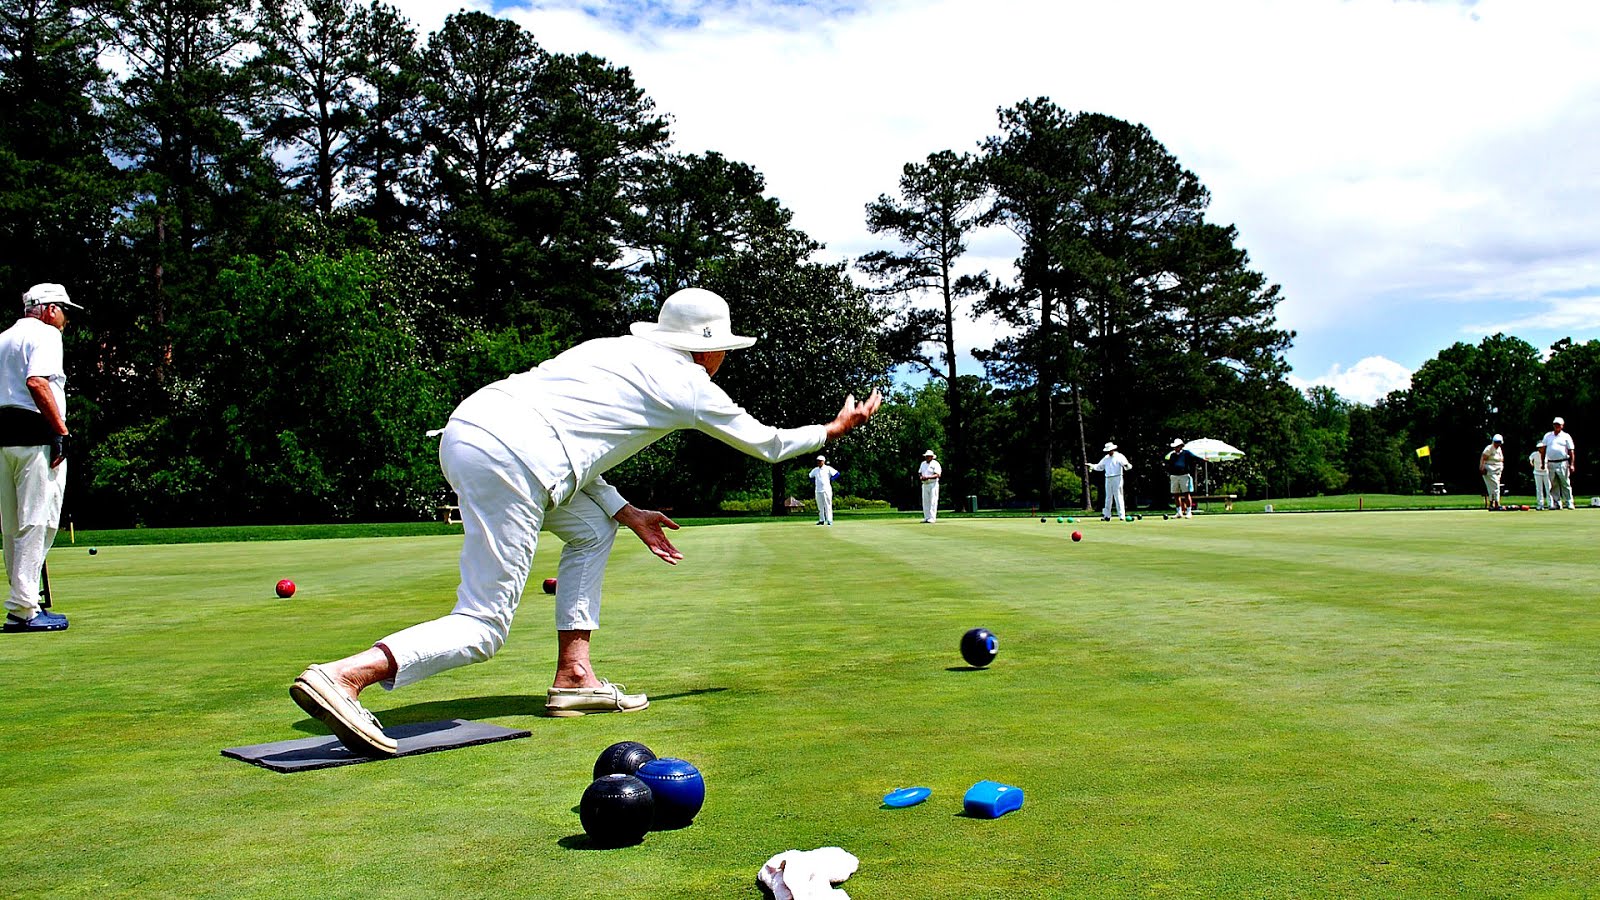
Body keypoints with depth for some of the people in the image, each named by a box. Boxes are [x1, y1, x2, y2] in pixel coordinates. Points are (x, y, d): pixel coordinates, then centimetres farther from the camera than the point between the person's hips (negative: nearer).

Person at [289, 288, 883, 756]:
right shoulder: (689, 384, 8)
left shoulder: (613, 349, 27)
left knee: (592, 528, 26)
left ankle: (573, 678, 20)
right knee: (483, 629, -6)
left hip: (466, 427, 9)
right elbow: (768, 444, 21)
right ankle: (343, 677, -26)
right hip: (510, 459, -9)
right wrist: (834, 429, 37)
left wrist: (627, 512, 24)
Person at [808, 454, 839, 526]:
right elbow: (810, 476, 27)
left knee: (828, 506, -6)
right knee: (820, 506, 7)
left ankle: (829, 520, -6)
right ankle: (821, 520, 13)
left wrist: (830, 480, -8)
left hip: (826, 490, -5)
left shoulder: (828, 468, -2)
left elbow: (837, 473, -5)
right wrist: (813, 482, 13)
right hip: (818, 490, 5)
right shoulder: (815, 470, 13)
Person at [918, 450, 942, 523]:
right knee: (925, 502, 6)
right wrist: (921, 477, -4)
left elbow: (937, 475, -15)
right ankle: (926, 518, 9)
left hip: (933, 484, -7)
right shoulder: (923, 464, 16)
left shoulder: (935, 464, -6)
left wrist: (928, 477, -25)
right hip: (925, 484, 7)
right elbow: (919, 473, 19)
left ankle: (932, 518, -9)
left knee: (933, 502, -8)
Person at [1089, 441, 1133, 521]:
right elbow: (1099, 467, 22)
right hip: (1108, 479, 6)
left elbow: (1127, 466, -13)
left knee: (1118, 497, -9)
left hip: (1117, 478, -6)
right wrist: (1091, 466, 6)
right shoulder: (1105, 458, 15)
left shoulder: (1119, 456, -3)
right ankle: (1107, 516, 12)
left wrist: (1127, 465, -36)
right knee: (1108, 497, 8)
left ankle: (1121, 515, -8)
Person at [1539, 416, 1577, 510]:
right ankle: (1556, 503, 8)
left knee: (1565, 484, -4)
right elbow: (1543, 450, 15)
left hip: (1563, 463, -3)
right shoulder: (1548, 435, 14)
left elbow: (1571, 452, 2)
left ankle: (1569, 503, -2)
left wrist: (1572, 464, -7)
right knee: (1554, 485, 4)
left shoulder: (1566, 436, 6)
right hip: (1551, 463, 3)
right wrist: (1542, 463, 8)